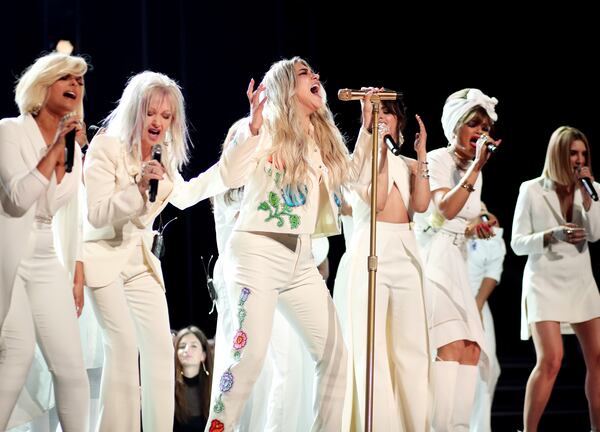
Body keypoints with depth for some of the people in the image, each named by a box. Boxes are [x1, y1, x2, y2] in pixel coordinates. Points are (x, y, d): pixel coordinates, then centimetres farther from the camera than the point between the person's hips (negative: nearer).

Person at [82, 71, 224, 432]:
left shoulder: (165, 155, 7)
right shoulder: (107, 147, -13)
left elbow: (184, 196, 27)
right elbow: (96, 215, -19)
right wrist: (139, 187, -29)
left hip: (141, 259, 7)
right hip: (104, 255, -7)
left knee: (161, 347, 1)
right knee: (124, 346, -19)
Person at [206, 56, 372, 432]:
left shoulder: (322, 138, 14)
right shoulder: (266, 129, -7)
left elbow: (351, 172, 28)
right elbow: (230, 176, -19)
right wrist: (252, 126, -29)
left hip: (301, 260, 8)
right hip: (258, 253, -7)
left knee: (334, 351, 6)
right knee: (250, 352, -19)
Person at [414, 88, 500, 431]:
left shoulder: (474, 171, 18)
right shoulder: (437, 159, -6)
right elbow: (445, 210, -21)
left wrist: (477, 229, 8)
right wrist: (476, 167, -22)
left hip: (458, 263, 9)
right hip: (433, 258, -9)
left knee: (471, 348, -2)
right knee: (451, 345, -21)